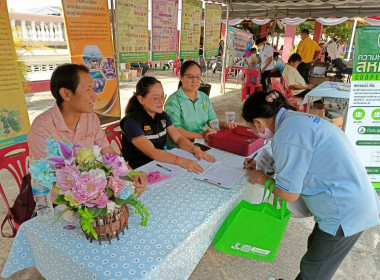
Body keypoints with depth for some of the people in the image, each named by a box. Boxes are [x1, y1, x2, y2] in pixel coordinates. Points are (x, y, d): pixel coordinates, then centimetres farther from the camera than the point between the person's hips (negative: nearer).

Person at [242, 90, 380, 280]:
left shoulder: (287, 135, -27)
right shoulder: (296, 118, 2)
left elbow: (289, 194, -19)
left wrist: (261, 178, -2)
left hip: (344, 212, -9)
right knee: (315, 246, 27)